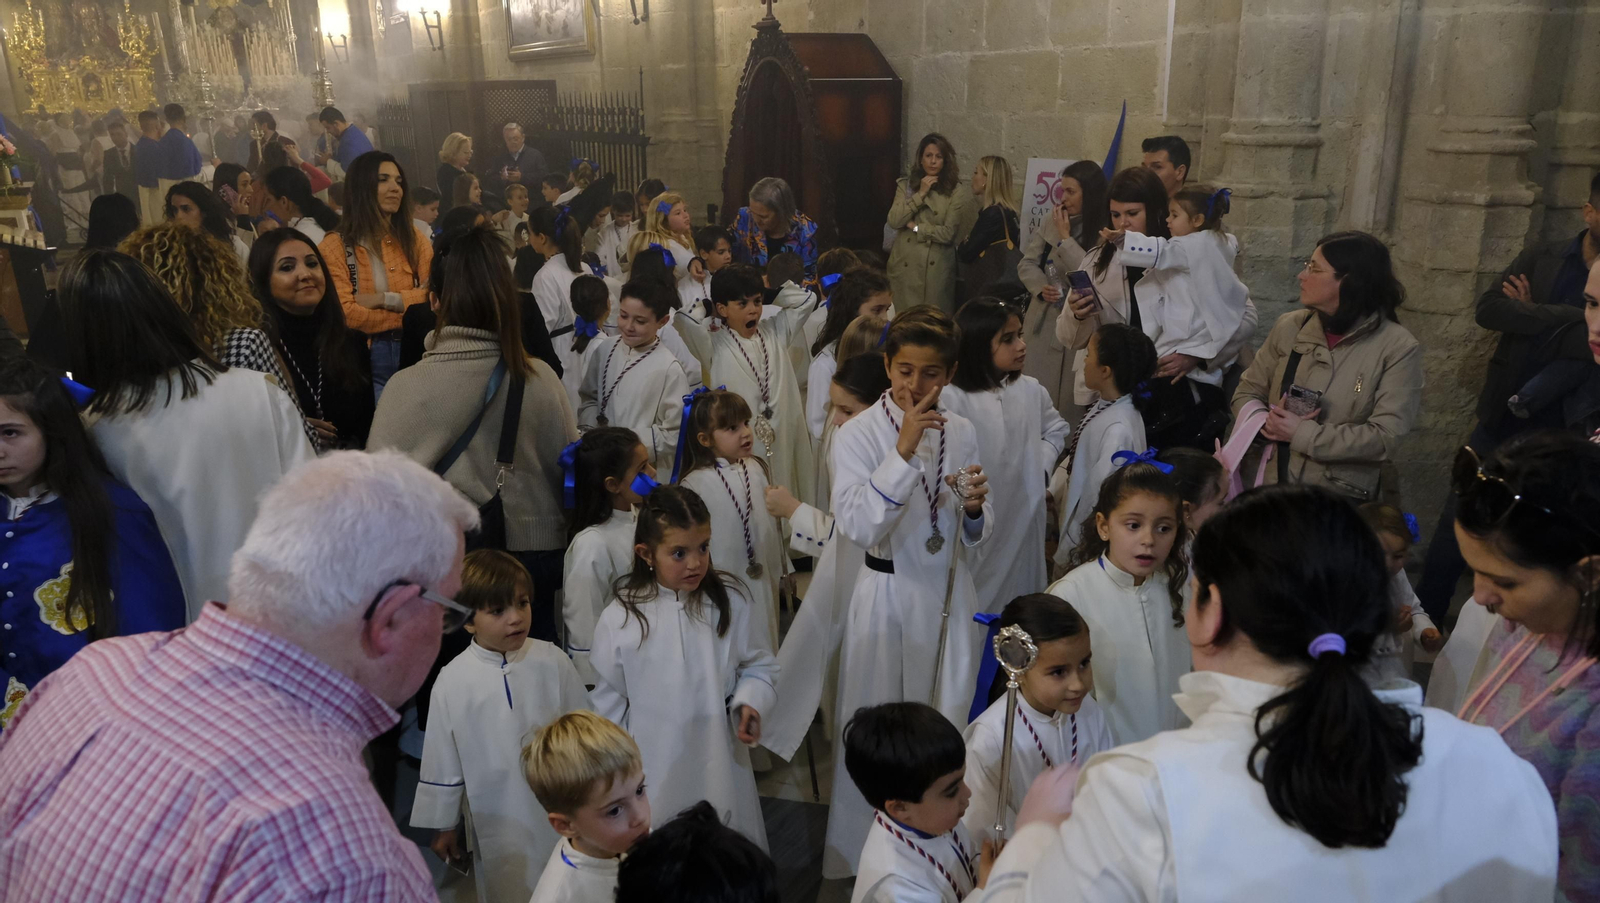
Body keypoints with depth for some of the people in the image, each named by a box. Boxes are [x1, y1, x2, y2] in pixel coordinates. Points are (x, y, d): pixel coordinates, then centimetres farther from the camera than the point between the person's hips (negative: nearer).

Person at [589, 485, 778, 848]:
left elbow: (759, 665, 2)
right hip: (653, 769, -1)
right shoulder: (619, 618, -10)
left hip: (720, 763, 1)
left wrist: (749, 702, -18)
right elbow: (609, 702, 1)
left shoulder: (731, 602, -9)